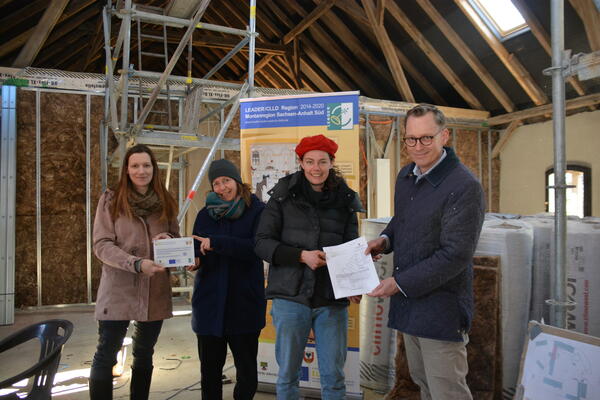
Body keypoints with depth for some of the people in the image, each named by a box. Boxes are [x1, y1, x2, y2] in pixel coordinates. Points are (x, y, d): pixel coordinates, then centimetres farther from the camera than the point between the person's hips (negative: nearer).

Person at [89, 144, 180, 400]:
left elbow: (177, 239, 12)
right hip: (119, 292, -3)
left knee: (144, 355, 16)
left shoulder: (165, 202, 6)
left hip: (155, 292, 4)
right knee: (106, 355, 3)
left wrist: (168, 240, -12)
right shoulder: (111, 200, -3)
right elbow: (102, 245, -11)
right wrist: (137, 263, -25)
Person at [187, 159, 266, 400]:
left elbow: (257, 247, -16)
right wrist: (194, 261, -11)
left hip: (244, 304, -3)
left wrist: (216, 243, -20)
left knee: (247, 371, 7)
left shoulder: (257, 211, -2)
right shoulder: (205, 214, 11)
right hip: (209, 302, 3)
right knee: (209, 370, 12)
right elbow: (196, 251, 12)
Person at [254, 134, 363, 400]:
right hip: (290, 297, -1)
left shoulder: (345, 201, 5)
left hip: (332, 300, 2)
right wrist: (301, 255, -16)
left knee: (333, 377, 9)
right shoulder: (283, 196, 0)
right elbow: (262, 243, -2)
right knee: (287, 374, 12)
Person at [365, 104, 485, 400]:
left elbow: (455, 255, -22)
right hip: (408, 303, 8)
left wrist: (400, 283, -19)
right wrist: (386, 239, 0)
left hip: (440, 310, -8)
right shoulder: (405, 176, 7)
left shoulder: (464, 187, -19)